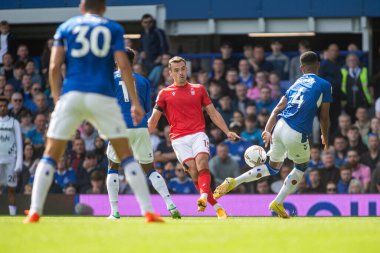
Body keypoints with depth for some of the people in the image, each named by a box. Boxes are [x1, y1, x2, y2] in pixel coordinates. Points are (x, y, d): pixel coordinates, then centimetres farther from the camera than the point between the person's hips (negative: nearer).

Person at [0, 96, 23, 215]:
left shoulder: (14, 123, 9)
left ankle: (13, 213, 2)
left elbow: (19, 143, 5)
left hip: (11, 160, 0)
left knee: (12, 188, 0)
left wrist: (19, 161, -4)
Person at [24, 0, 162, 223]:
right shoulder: (113, 28, 11)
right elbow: (123, 65, -1)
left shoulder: (66, 27, 14)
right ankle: (148, 211, -1)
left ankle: (35, 212, -2)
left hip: (71, 95, 1)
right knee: (126, 154, 6)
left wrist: (57, 98, 12)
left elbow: (54, 67, 4)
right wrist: (135, 102, 1)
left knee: (51, 155, 8)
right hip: (102, 96, -1)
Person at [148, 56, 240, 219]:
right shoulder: (165, 93, 12)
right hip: (179, 138, -1)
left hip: (198, 134, 1)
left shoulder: (199, 89, 16)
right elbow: (153, 120, 12)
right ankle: (216, 206, -13)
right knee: (193, 170, -17)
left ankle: (204, 197, -46)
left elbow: (213, 113, 18)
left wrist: (227, 132, 10)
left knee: (202, 164, -25)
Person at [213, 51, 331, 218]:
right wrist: (325, 137, 21)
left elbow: (278, 108, 12)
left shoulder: (297, 83, 20)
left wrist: (267, 130, 7)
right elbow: (324, 117, 6)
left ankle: (233, 182, 9)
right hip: (296, 135, -5)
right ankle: (278, 203, 17)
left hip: (279, 127, 5)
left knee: (272, 167, 23)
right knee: (301, 167, 22)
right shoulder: (324, 85, 4)